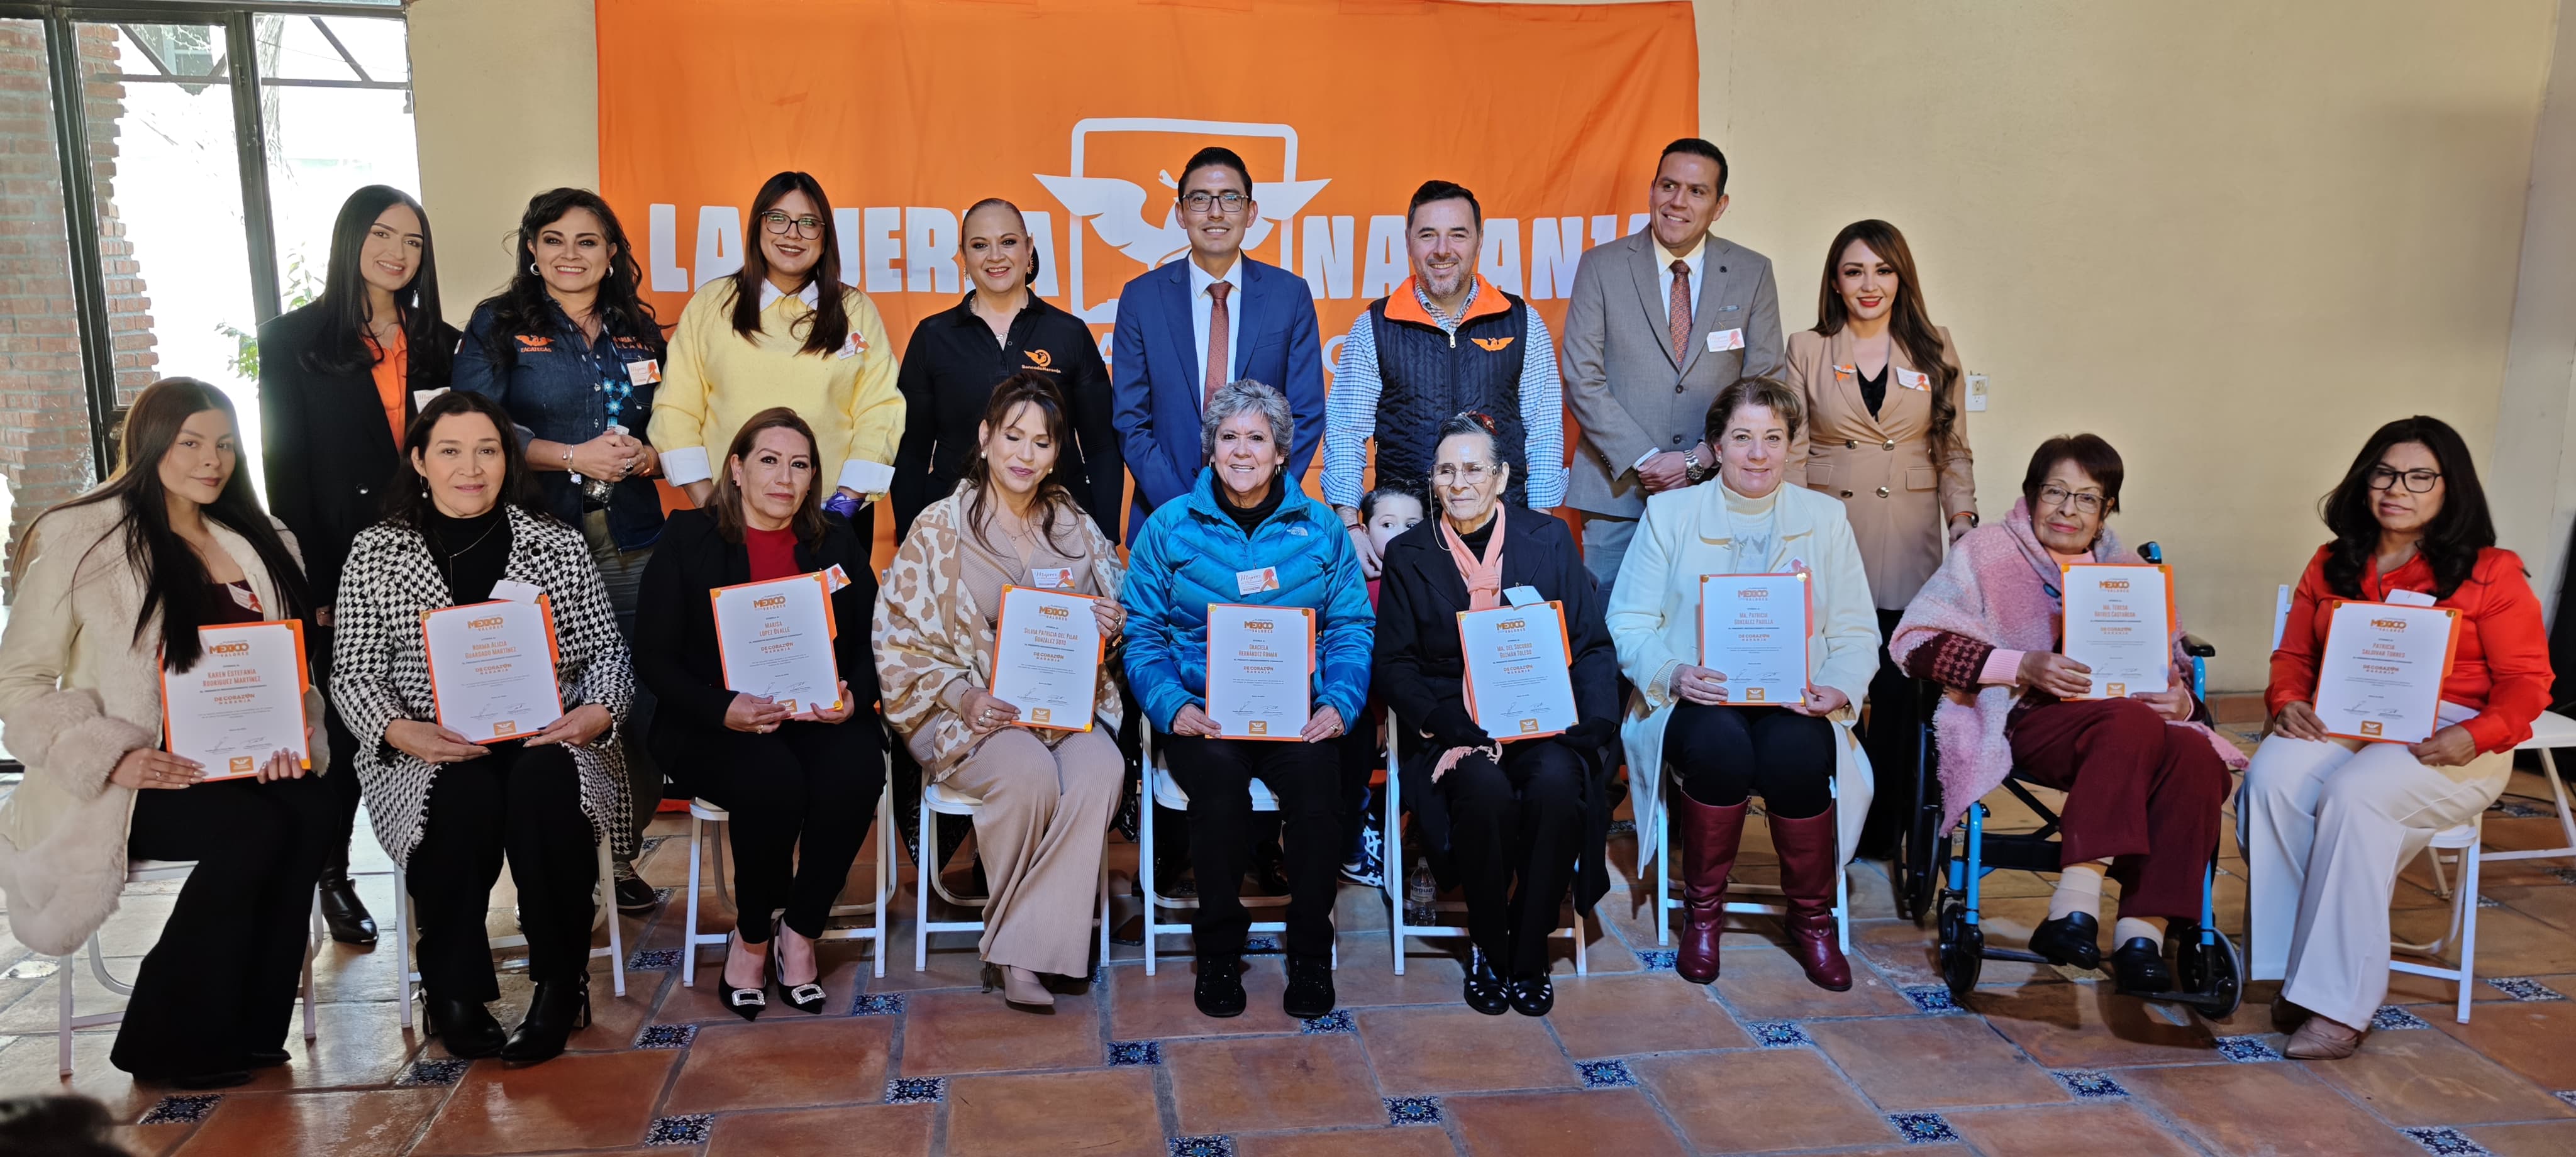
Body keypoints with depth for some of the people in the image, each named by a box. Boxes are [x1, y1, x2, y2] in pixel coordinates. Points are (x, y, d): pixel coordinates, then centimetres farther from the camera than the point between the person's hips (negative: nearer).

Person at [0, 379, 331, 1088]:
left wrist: (293, 740, -6)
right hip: (127, 783, -5)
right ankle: (172, 1043, -13)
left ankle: (249, 1031, -14)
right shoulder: (81, 542, -2)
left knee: (314, 814, -26)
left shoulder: (262, 543, 15)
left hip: (234, 767, 5)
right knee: (257, 828, -30)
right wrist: (112, 758, -19)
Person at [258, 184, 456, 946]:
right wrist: (314, 587, -8)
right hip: (341, 565, -2)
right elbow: (286, 468, -2)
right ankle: (332, 875, 20)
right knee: (343, 722, 5)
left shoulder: (436, 343, 10)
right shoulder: (295, 341, 1)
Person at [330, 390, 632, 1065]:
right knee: (466, 799, -34)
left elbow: (606, 649, 11)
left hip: (545, 740, 0)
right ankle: (454, 987, -13)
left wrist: (599, 712, -11)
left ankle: (560, 984, -20)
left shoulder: (559, 546, 13)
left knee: (544, 785, -35)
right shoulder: (376, 554, 11)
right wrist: (398, 730, -15)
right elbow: (354, 673, 6)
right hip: (427, 754, 0)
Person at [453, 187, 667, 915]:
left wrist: (649, 455, -3)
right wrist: (574, 457, -11)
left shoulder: (639, 331, 16)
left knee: (643, 700, -2)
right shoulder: (499, 326, 5)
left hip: (633, 541, 3)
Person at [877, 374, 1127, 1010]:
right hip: (969, 710, -3)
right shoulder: (940, 529, 2)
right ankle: (1016, 936, -10)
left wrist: (1112, 628, -6)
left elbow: (1112, 625, 19)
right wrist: (961, 697, -17)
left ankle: (1023, 949, -21)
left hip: (1067, 706, 3)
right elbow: (899, 639, -2)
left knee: (1102, 769, -30)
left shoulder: (1078, 528, 12)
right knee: (1029, 772, -34)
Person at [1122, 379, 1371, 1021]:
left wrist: (1338, 704, -8)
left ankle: (1310, 952, -12)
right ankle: (1218, 951, -11)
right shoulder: (1170, 527, 9)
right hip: (1202, 714, -1)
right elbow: (1141, 631, 5)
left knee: (1316, 776, -31)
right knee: (1221, 779, -32)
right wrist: (1172, 705, -13)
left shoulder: (1320, 527, 13)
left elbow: (1350, 628, 9)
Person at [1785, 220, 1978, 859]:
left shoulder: (1933, 353, 10)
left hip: (1907, 545, 1)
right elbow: (1791, 451, 5)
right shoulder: (1806, 351, 7)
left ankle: (1883, 833, 11)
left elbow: (1954, 451, 12)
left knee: (1899, 689, -3)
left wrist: (1964, 520, -1)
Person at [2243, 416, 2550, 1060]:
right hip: (2340, 726, 4)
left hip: (2447, 742, -3)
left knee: (2355, 797, -36)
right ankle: (2294, 972, -25)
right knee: (2272, 776, -31)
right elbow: (2294, 654, 16)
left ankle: (2341, 1000, -30)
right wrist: (2288, 702, -7)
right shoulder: (2332, 566, 17)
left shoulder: (2490, 573, 5)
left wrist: (2477, 736, -19)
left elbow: (2527, 682, 1)